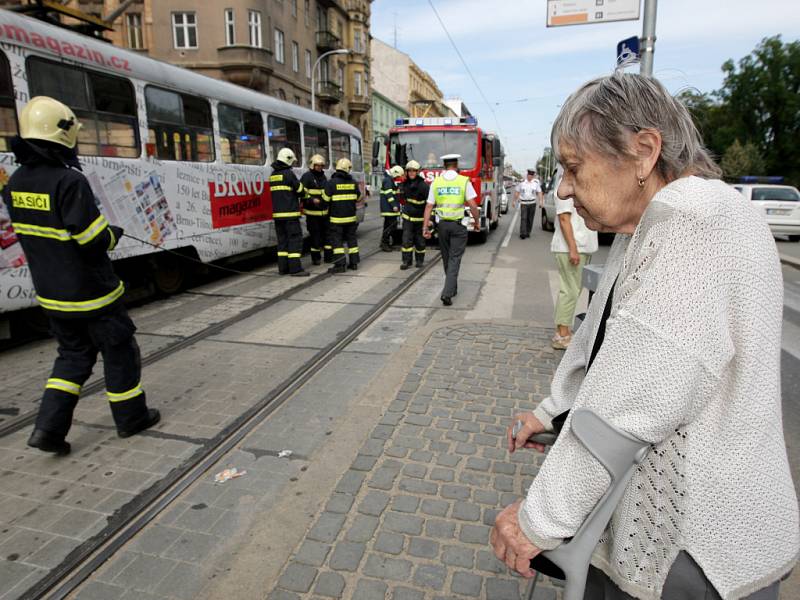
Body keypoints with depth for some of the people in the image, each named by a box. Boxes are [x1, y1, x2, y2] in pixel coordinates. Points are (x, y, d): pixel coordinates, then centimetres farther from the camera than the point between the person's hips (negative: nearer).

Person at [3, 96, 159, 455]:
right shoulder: (69, 180, -22)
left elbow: (35, 231, 12)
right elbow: (95, 241, -23)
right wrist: (115, 233, -2)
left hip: (51, 292, 8)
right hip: (90, 292, -7)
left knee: (74, 354, 20)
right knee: (119, 351, 10)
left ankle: (49, 428, 14)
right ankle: (131, 417, 24)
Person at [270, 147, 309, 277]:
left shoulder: (273, 174, 15)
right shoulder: (289, 173, -9)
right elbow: (300, 190, -3)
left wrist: (296, 198, 12)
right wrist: (304, 193, 18)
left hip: (277, 213, 8)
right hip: (290, 213, -8)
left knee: (282, 239, 11)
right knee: (295, 238, -5)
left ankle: (283, 268, 13)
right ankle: (295, 269, -9)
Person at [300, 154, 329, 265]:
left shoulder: (323, 177, 17)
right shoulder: (307, 176, -6)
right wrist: (311, 200, -24)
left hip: (324, 211, 7)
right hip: (312, 212, -7)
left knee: (327, 232, 8)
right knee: (315, 235, -1)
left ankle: (329, 256, 17)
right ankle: (316, 258, 10)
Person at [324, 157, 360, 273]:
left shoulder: (331, 182, -10)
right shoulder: (353, 182, 3)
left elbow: (326, 198, -7)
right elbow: (358, 198, 13)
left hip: (337, 217, -4)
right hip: (351, 216, 4)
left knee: (337, 240, 0)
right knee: (351, 238, 13)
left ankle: (340, 265, -5)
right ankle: (354, 263, 16)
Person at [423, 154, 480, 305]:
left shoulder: (436, 182, 2)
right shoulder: (464, 181, -5)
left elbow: (429, 206, -1)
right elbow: (472, 205, -9)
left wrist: (425, 227, 1)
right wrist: (477, 221, 5)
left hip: (442, 224, 3)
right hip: (459, 225, -3)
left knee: (446, 258, 17)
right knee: (454, 259, -1)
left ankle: (452, 288, 32)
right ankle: (447, 293, -13)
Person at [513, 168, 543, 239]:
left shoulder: (536, 182, 3)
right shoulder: (522, 182, 2)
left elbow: (539, 192, 2)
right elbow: (517, 192, 7)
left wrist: (540, 201, -11)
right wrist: (514, 201, 5)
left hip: (532, 203, 1)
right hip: (523, 203, -1)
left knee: (530, 219, 5)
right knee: (523, 218, -11)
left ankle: (528, 233, 17)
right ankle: (522, 234, -13)